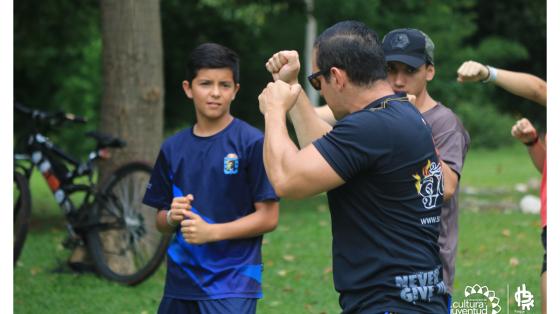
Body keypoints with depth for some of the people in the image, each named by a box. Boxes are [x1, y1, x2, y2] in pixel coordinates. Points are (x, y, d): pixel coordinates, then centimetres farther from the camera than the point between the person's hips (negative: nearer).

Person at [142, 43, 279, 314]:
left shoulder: (252, 143, -6)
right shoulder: (173, 148, 9)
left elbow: (268, 217, -7)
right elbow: (161, 222, 15)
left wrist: (211, 231, -17)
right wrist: (172, 217, -8)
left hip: (232, 283, -5)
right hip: (181, 279, 5)